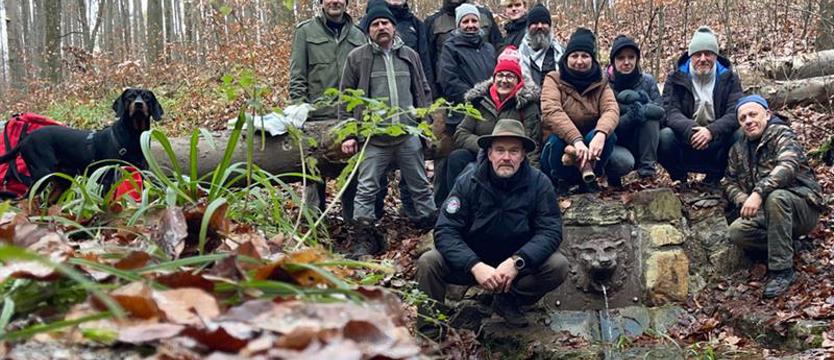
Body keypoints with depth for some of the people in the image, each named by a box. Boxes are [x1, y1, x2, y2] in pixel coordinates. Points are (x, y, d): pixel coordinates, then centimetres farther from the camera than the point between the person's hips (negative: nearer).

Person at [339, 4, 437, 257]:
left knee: (420, 186, 10)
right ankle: (365, 238, 8)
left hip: (409, 135, 2)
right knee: (366, 189, -1)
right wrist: (348, 134, -1)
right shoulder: (357, 57, 3)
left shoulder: (409, 55, 11)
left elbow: (423, 93, 16)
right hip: (373, 137, -2)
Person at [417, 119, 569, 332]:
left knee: (558, 266, -24)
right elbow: (445, 231, -20)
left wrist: (516, 262, -35)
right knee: (428, 263, -25)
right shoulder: (468, 182, -14)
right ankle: (430, 325, -3)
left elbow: (550, 231, -18)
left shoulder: (539, 184, -13)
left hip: (519, 263, 1)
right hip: (471, 261, -1)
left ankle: (509, 301, 1)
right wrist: (475, 266, -37)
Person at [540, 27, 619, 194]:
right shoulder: (554, 80, -6)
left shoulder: (600, 84, 3)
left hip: (590, 147, 2)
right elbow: (551, 111, -25)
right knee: (558, 138, -34)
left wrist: (600, 133, -41)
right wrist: (576, 140, -41)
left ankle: (588, 178, -5)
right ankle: (561, 181, -7)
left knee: (608, 135, -27)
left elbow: (611, 109, -18)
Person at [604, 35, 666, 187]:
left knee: (648, 114, -25)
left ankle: (647, 169, -18)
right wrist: (632, 115, -32)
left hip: (640, 145, 3)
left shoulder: (647, 80, -2)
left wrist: (642, 100, -30)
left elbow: (661, 111, -12)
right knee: (624, 161, -37)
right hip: (613, 145, -3)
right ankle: (612, 175, 0)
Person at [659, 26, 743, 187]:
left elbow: (736, 113, -12)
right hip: (684, 142, -1)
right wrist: (690, 130, -34)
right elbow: (671, 112, -13)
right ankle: (679, 178, -3)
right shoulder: (676, 79, 2)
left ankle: (714, 178, -3)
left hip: (717, 142, 1)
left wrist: (711, 131, -31)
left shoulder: (729, 78, 3)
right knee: (665, 137, -31)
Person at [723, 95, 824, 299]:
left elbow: (787, 166, -26)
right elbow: (729, 182, 12)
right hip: (767, 214, 5)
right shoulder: (738, 149, 14)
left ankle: (782, 270, -31)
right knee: (737, 231, -25)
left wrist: (758, 192, -40)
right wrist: (744, 200, -11)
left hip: (803, 208, -5)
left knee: (775, 198, -39)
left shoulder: (782, 135, -7)